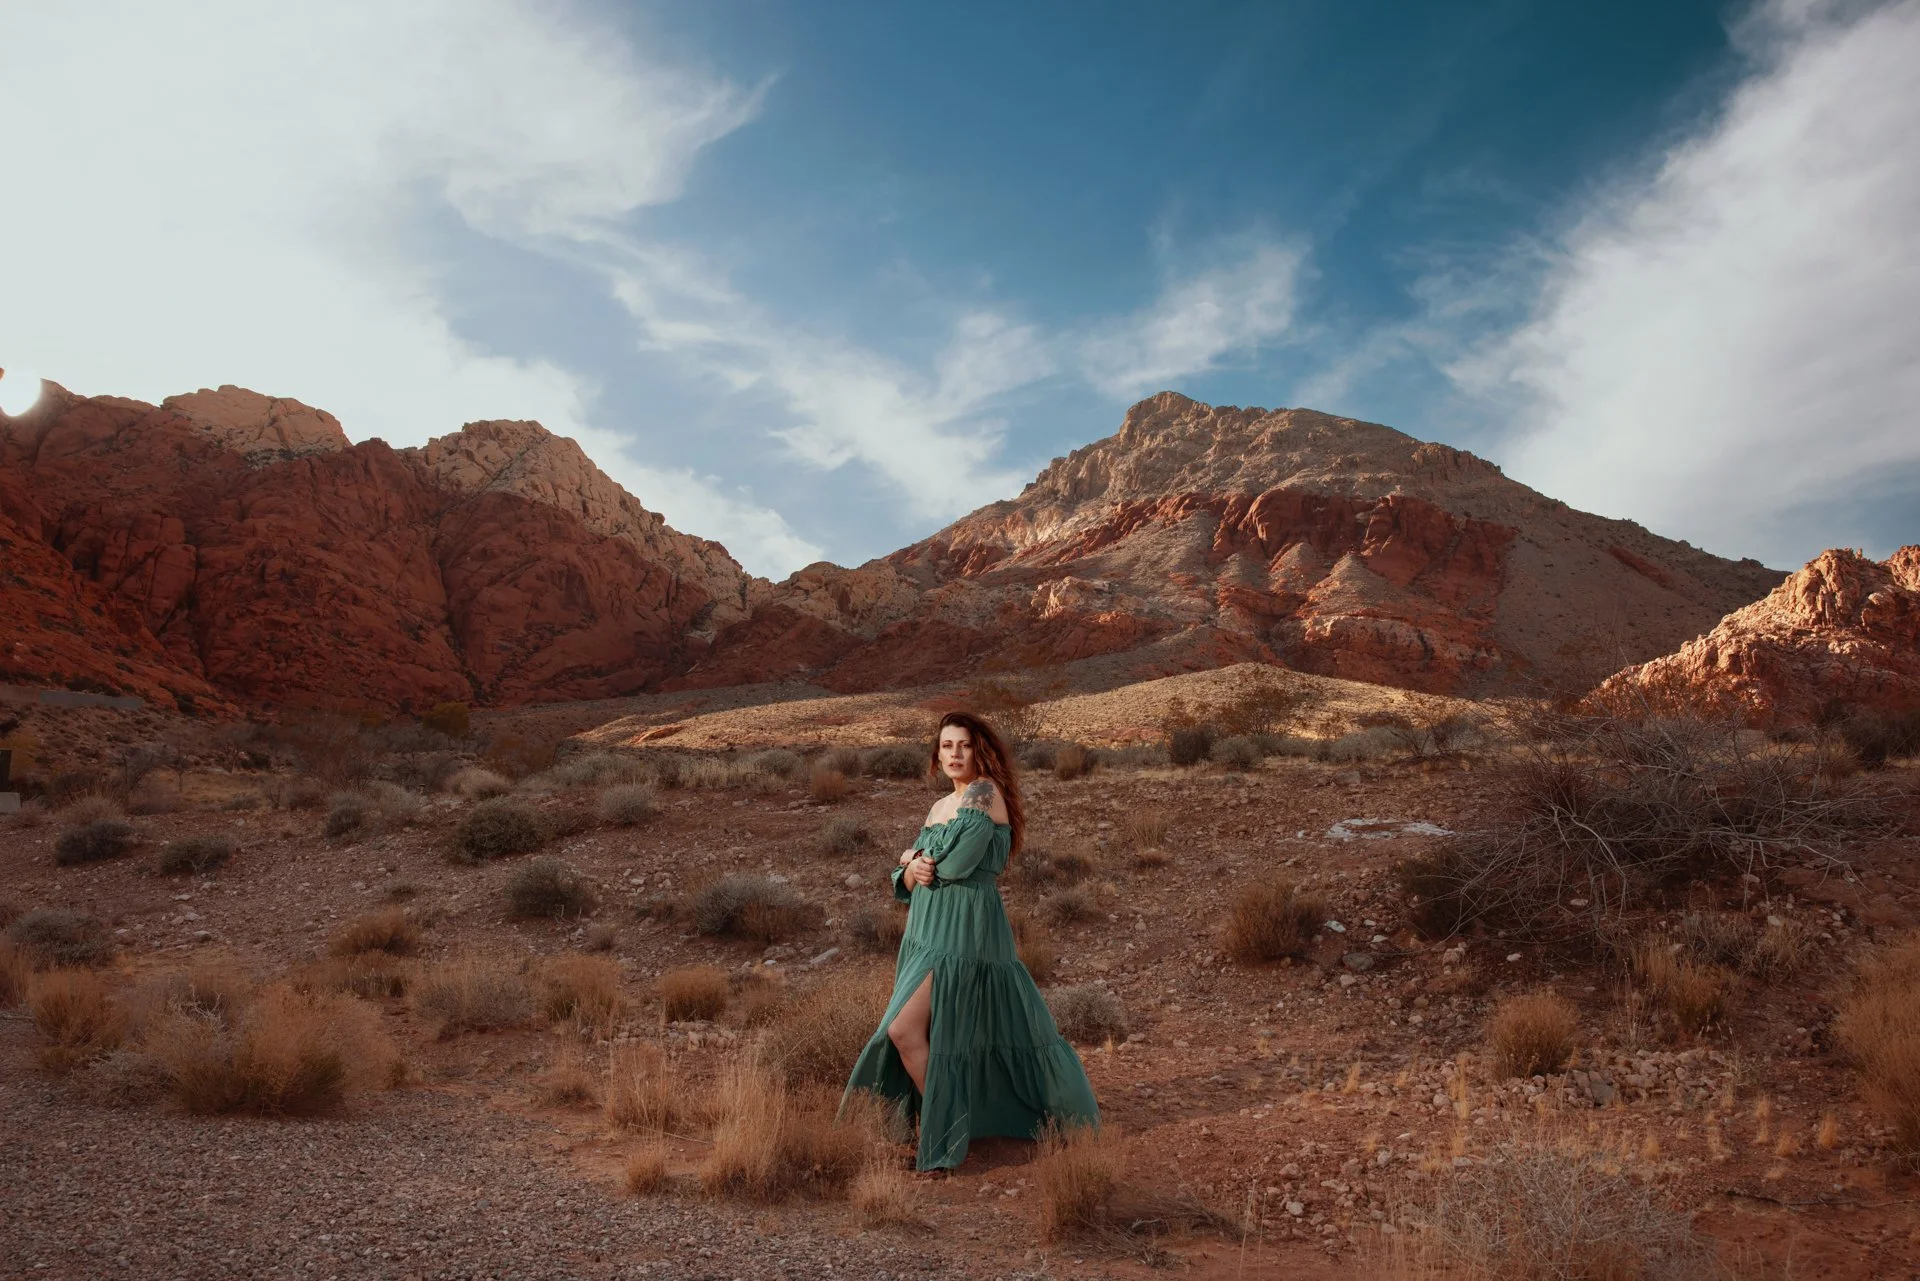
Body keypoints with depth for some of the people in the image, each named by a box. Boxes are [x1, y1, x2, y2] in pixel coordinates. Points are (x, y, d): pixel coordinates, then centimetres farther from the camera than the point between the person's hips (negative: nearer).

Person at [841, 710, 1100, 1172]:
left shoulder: (985, 792, -10)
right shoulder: (939, 806, 15)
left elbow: (956, 861, -20)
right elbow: (905, 878, 13)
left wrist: (914, 854, 0)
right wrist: (913, 871, -11)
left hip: (965, 931, -8)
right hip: (928, 927, 8)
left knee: (905, 1029, -11)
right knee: (937, 1031, 10)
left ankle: (943, 1134, 1)